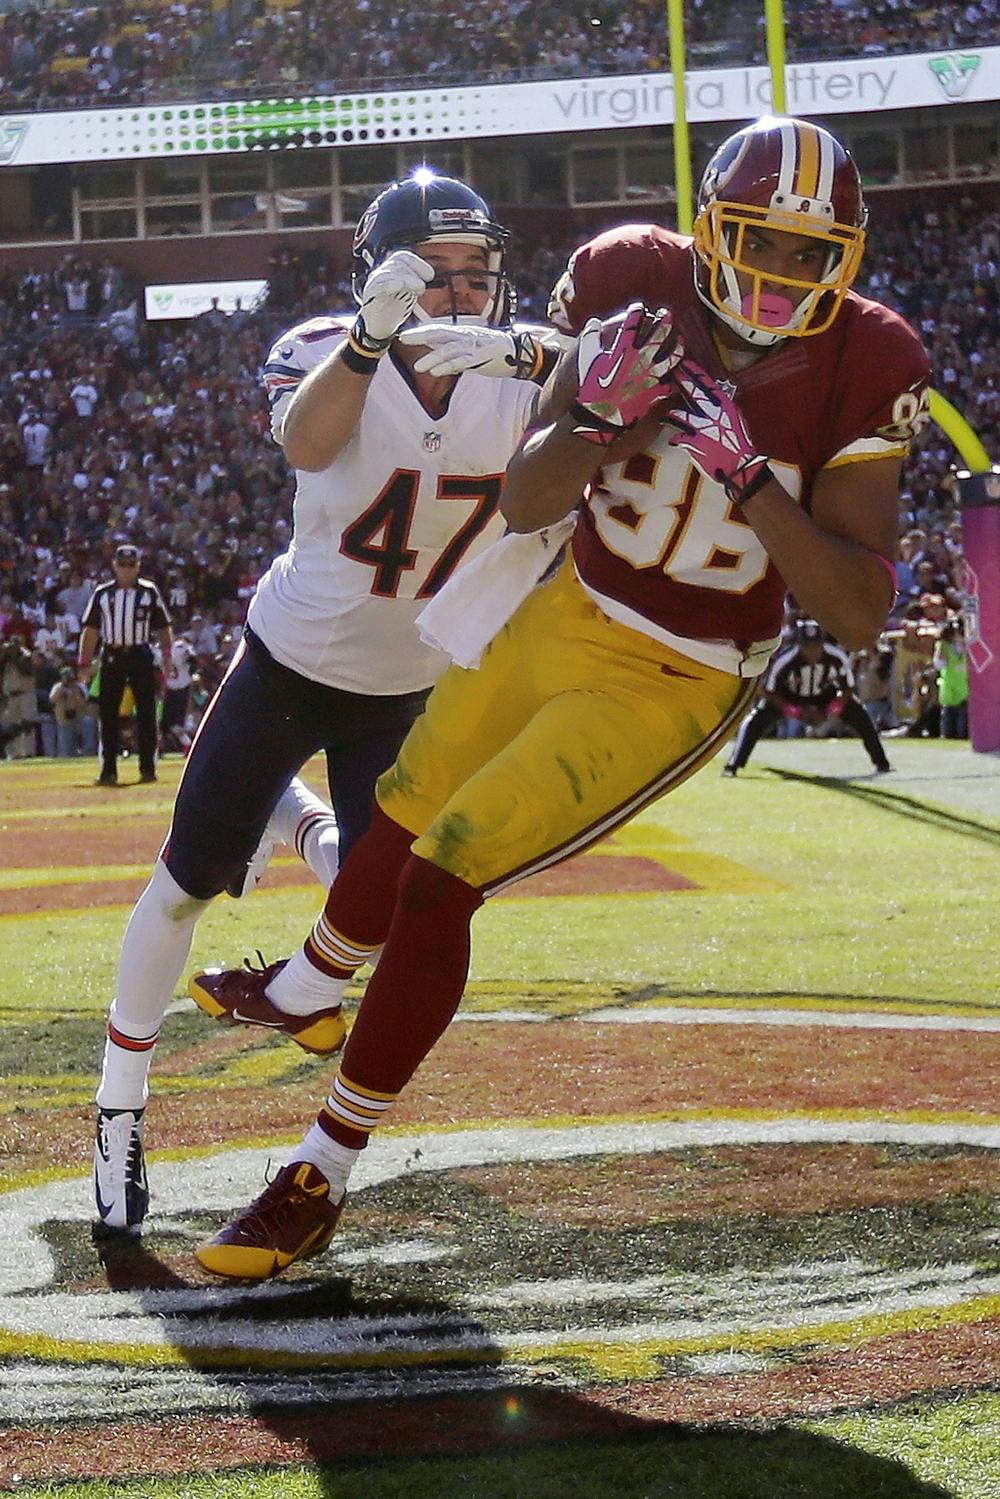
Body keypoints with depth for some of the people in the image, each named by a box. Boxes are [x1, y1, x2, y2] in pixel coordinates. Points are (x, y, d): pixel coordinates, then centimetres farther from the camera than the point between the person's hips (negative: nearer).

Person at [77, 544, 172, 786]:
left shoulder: (149, 591, 6)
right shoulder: (102, 593, 7)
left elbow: (162, 627, 7)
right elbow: (91, 629, 6)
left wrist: (167, 657, -4)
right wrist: (85, 663, -1)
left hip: (141, 656, -1)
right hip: (112, 657, 1)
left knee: (146, 713, 0)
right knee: (108, 714, -1)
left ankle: (148, 768, 6)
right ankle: (108, 770, 3)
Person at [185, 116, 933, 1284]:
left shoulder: (859, 371, -20)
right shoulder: (637, 289, -14)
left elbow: (860, 615, -22)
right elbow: (522, 507, -11)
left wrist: (748, 476, -33)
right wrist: (599, 417, -31)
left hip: (673, 686, -4)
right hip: (569, 617, 4)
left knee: (442, 879, -11)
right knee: (400, 821, 19)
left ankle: (320, 1183, 5)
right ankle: (308, 987, 56)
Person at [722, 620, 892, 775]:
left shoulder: (837, 657, -28)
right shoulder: (784, 660, -33)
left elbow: (847, 689, -13)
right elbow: (769, 692, -21)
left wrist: (828, 712, -25)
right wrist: (796, 712, -28)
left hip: (824, 695, 2)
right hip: (788, 698, -2)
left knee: (859, 715, -11)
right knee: (756, 720, -24)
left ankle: (881, 763, 5)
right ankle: (733, 766, -17)